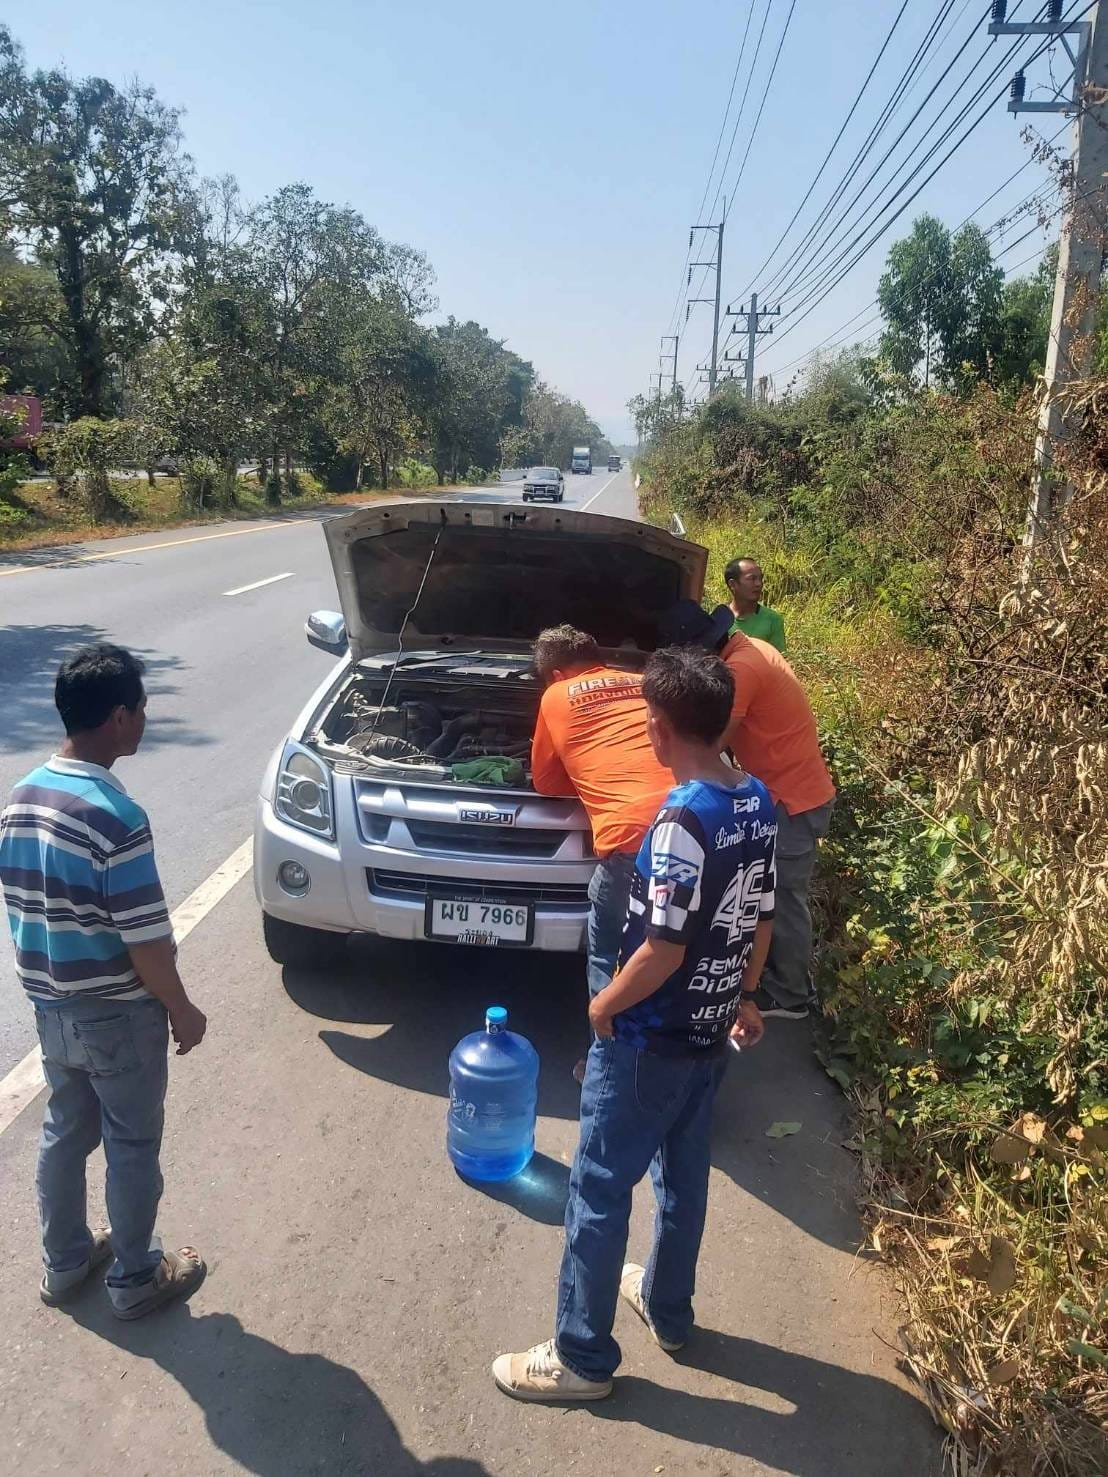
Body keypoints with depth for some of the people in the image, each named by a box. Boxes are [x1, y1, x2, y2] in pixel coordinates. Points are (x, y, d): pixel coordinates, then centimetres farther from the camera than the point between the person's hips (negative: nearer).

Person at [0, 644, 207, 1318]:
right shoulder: (115, 814, -28)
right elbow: (145, 940, -24)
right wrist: (182, 1010, -10)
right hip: (117, 1013, -8)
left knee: (65, 1131, 23)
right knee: (132, 1146, 11)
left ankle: (64, 1261, 41)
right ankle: (134, 1279, 29)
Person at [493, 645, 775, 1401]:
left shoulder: (684, 818, -27)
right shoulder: (759, 802, -2)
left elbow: (661, 952, -26)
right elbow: (761, 922, 8)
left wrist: (604, 1005, -9)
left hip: (649, 1040, -8)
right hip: (711, 1034, 9)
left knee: (600, 1192, 8)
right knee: (685, 1178, 24)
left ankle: (582, 1357, 23)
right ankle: (668, 1309, 45)